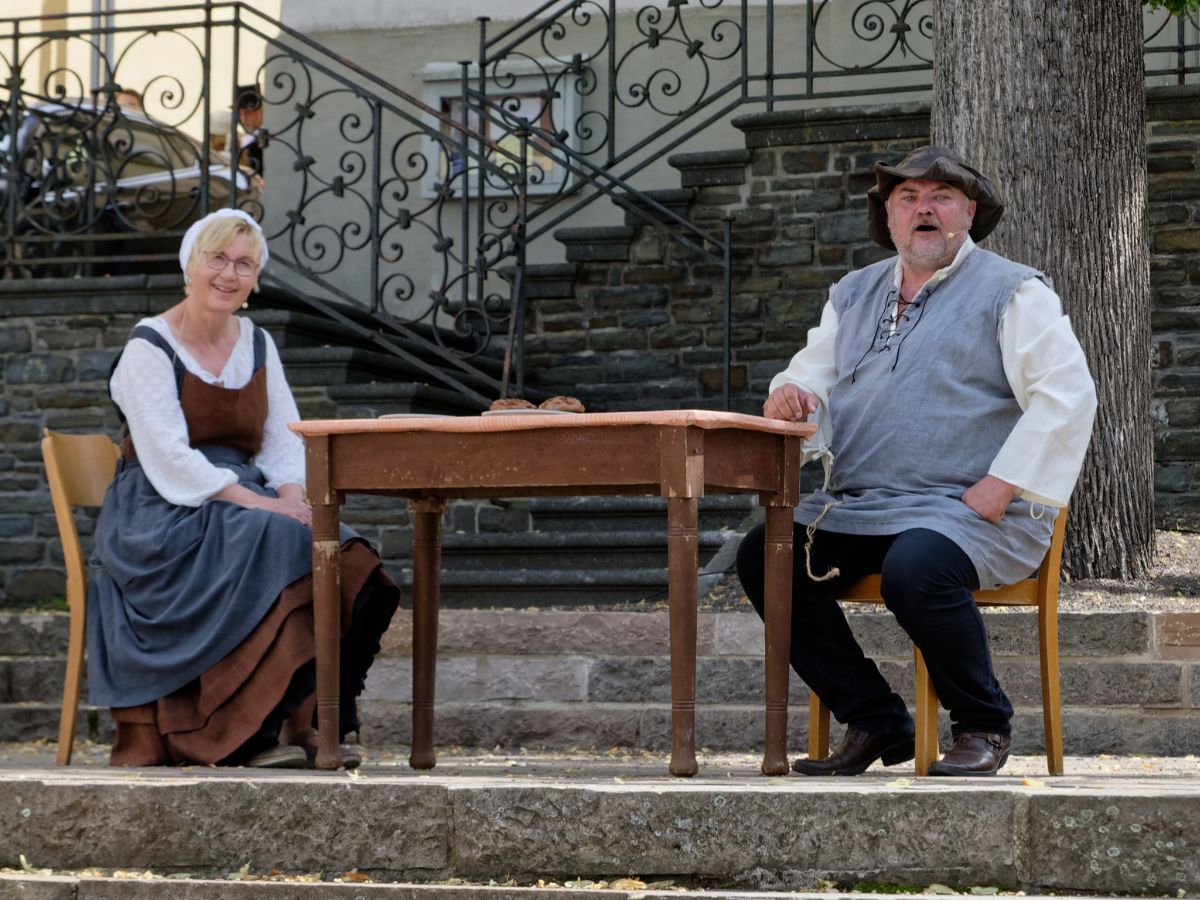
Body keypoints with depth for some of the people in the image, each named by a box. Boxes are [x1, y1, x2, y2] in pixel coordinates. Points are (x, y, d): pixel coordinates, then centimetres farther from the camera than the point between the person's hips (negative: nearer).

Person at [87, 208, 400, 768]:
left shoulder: (257, 344, 15)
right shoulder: (149, 348, -5)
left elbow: (284, 439, 10)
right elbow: (168, 458, -16)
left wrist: (293, 493, -14)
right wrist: (257, 503, -25)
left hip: (241, 501, 6)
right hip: (161, 517, -6)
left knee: (342, 556, -25)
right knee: (278, 549, -34)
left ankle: (301, 719, -24)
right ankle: (255, 730, -31)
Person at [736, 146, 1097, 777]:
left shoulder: (1012, 292, 3)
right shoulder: (854, 294, 22)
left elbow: (1067, 395, -8)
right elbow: (813, 374, 22)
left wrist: (1001, 486, -16)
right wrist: (791, 394, -5)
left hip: (970, 508, -6)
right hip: (856, 506, 6)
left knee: (915, 569, -37)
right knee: (765, 554, -15)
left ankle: (983, 727, -12)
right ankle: (875, 724, -6)